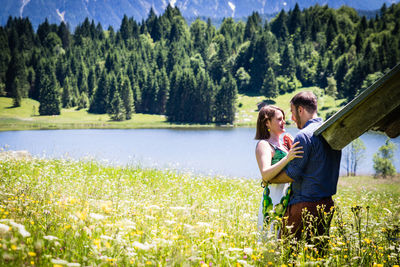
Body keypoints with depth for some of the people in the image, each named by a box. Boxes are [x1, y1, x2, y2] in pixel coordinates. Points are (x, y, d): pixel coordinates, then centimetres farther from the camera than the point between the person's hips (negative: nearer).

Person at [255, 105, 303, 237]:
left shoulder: (282, 144, 19)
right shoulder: (264, 145, -6)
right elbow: (265, 175, -21)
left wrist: (291, 147, 10)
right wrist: (287, 158, -32)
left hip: (288, 199, 8)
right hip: (274, 201, -8)